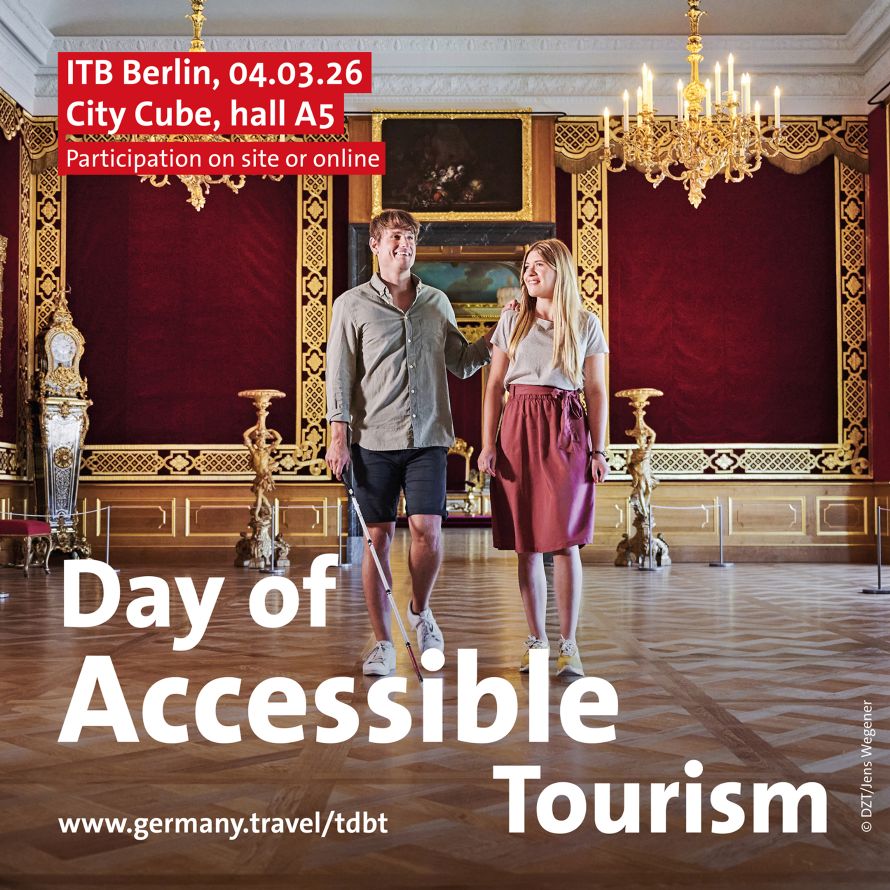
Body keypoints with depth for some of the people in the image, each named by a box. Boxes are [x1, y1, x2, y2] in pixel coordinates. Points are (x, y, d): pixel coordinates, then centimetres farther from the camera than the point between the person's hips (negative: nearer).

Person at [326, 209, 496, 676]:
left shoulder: (437, 302, 14)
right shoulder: (352, 305, 5)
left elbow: (461, 363, 19)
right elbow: (339, 374, 1)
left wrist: (497, 333, 6)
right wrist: (339, 436, -7)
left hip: (427, 436, 2)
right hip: (374, 439, -2)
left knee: (427, 529, -9)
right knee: (379, 536, 1)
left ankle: (420, 611, 20)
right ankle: (383, 642, 12)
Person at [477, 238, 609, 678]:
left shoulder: (586, 324, 6)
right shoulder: (512, 320, 9)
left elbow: (596, 391, 6)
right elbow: (494, 385, 8)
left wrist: (599, 450, 0)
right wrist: (487, 443, -1)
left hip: (566, 431, -1)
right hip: (518, 431, 2)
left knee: (564, 542, -6)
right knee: (527, 544, 3)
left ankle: (568, 644, 3)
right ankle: (536, 639, 14)